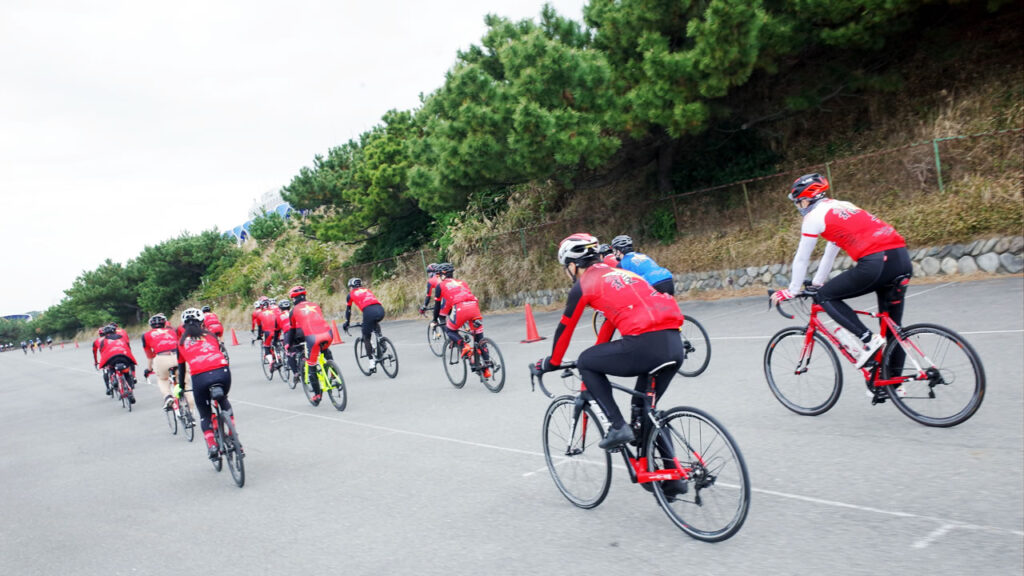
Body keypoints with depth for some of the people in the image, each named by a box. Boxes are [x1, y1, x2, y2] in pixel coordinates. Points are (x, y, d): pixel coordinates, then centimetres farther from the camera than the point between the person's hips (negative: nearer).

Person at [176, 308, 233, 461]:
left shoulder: (182, 342, 21)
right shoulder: (210, 335, 23)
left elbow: (181, 368, 27)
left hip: (200, 378, -1)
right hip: (222, 372, 2)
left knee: (205, 414, 20)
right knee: (223, 401, 32)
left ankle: (212, 446, 6)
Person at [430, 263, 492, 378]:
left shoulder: (440, 285, 22)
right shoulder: (462, 282, 34)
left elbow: (437, 305, 25)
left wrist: (435, 320, 39)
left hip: (460, 308, -4)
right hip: (474, 306, 4)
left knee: (450, 330, 22)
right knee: (479, 339, 13)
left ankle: (464, 346, -4)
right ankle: (487, 368, 8)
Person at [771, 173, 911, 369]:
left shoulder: (814, 216, 5)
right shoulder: (842, 206, 30)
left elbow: (801, 259, 10)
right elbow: (831, 252, 38)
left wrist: (791, 291, 21)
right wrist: (818, 282, 46)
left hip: (876, 263, -8)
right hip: (902, 258, 8)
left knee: (824, 296, 8)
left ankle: (868, 340, -4)